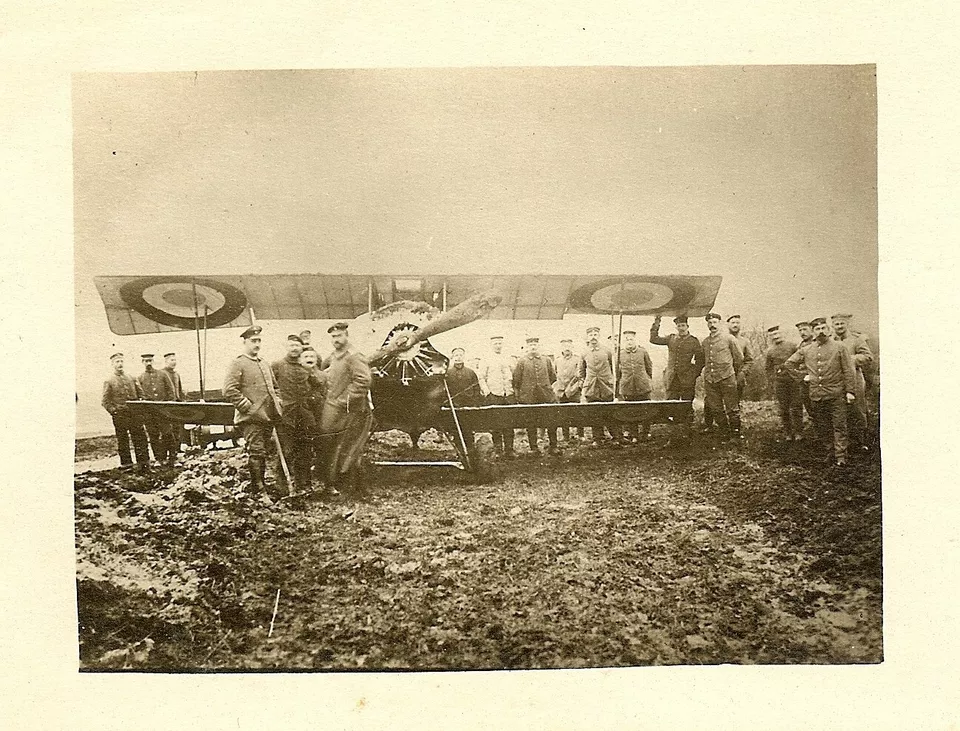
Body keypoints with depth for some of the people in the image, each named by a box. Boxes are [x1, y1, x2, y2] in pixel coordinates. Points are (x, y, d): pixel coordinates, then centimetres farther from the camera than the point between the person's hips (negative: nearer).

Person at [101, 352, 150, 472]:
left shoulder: (132, 379, 13)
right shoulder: (109, 382, 4)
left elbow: (141, 395, 15)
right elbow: (105, 401, 1)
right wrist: (113, 411, -9)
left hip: (135, 414, 2)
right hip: (119, 416, -2)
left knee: (140, 439, -1)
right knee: (122, 440, 3)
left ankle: (143, 463, 2)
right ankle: (126, 463, 13)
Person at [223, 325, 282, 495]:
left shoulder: (264, 365, 19)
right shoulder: (237, 363, -5)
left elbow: (274, 387, 31)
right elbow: (229, 390, -15)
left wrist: (277, 403, 14)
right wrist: (248, 407, -17)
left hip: (268, 417, 7)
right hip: (251, 419, -7)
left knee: (264, 453, 13)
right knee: (256, 453, -9)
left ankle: (262, 484, 23)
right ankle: (258, 488, -4)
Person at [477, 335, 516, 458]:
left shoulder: (508, 359, 15)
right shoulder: (485, 359, 4)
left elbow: (514, 376, 20)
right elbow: (481, 378, 1)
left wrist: (514, 391, 10)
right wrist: (487, 392, -10)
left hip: (508, 394, 3)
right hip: (493, 395, -3)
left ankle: (509, 450, 3)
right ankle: (498, 449, 6)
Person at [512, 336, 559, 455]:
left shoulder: (546, 360, 10)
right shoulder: (522, 362, 2)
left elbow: (553, 378, 19)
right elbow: (516, 380, 5)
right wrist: (519, 396, 6)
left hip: (546, 396, 2)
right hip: (529, 398, -1)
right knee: (531, 424, 3)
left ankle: (553, 446, 12)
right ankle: (534, 448, 11)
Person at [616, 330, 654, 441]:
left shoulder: (643, 351, 2)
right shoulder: (620, 354, 2)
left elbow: (649, 367, 15)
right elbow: (617, 373, 10)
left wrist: (648, 379, 18)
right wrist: (618, 388, 11)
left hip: (643, 387, 0)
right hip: (627, 389, 0)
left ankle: (646, 433, 16)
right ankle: (634, 435, 12)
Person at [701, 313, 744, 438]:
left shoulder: (729, 338, -1)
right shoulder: (705, 342, 12)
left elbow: (739, 358, 6)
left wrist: (736, 375, 13)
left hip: (727, 379, -4)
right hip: (709, 380, 4)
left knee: (732, 408, -2)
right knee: (715, 409, 6)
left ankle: (736, 435, 6)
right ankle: (724, 433, 16)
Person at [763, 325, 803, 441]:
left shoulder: (793, 346, 1)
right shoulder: (769, 351, 6)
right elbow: (768, 369, 10)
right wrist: (772, 385, 5)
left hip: (795, 379, -1)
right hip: (779, 382, 1)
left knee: (796, 407, 1)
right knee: (783, 409, 3)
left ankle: (798, 432, 11)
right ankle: (788, 433, 13)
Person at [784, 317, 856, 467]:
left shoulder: (839, 347, 1)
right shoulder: (806, 351, 8)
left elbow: (849, 371, -1)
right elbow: (789, 364, 19)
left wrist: (850, 391, -6)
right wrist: (803, 376, 11)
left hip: (836, 394, -3)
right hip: (816, 395, 3)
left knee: (839, 426, -4)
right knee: (821, 427, 8)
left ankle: (841, 456, 0)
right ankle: (829, 453, 20)